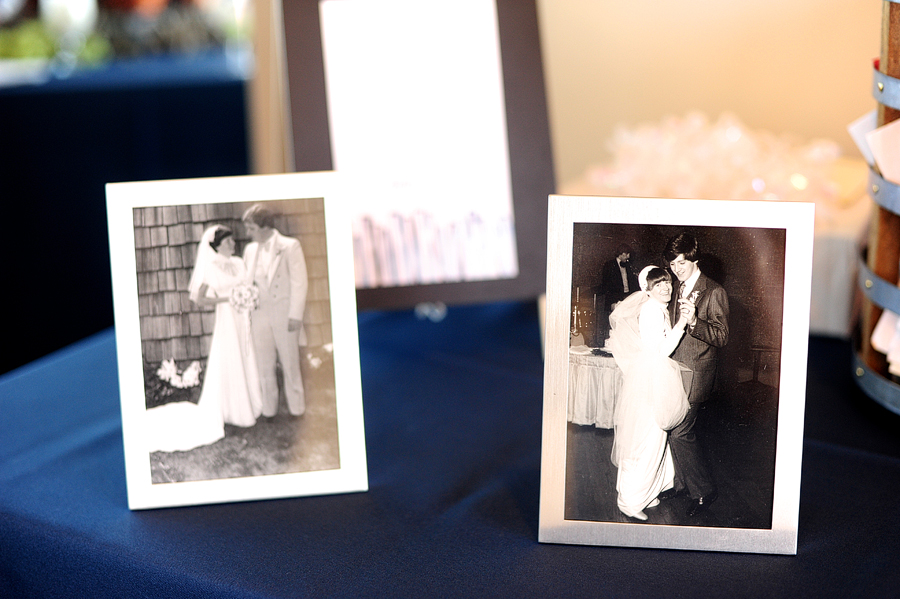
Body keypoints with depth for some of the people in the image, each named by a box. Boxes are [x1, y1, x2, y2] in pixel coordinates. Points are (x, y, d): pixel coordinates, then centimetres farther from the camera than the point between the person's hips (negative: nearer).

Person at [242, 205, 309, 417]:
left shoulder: (290, 246, -5)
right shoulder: (250, 250, 8)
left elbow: (299, 282, -7)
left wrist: (295, 316, -12)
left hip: (284, 314, -4)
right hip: (259, 315, 4)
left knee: (290, 364, 5)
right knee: (265, 367, 7)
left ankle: (296, 409, 16)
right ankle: (268, 410, 15)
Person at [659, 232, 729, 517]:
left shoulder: (714, 292, -11)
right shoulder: (678, 289, 13)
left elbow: (721, 336, -17)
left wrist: (694, 322, -31)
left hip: (695, 373, -7)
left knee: (680, 432, -9)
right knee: (673, 429, 10)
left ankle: (704, 490, 5)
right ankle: (682, 483, 26)